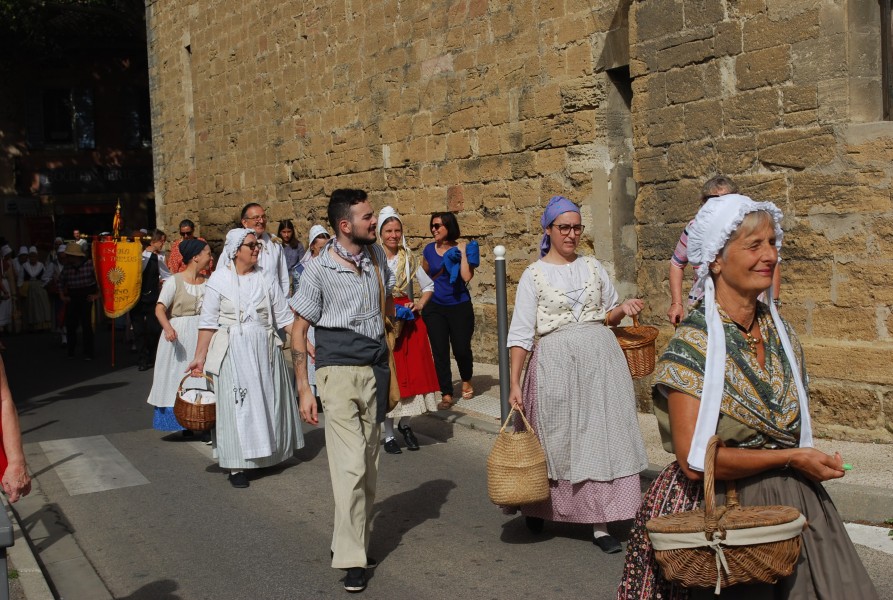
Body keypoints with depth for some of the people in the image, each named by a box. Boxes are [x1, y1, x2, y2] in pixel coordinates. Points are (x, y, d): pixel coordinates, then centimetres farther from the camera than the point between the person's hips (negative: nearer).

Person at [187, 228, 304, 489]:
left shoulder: (264, 277, 4)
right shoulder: (219, 279, -4)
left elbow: (284, 316, 6)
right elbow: (208, 322, -5)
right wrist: (199, 357, -9)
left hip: (265, 348, 3)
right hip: (233, 351, -3)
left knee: (268, 402, 9)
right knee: (236, 406, 0)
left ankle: (267, 456, 25)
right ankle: (236, 466, 6)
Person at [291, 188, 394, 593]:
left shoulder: (377, 256, 6)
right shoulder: (319, 269, -9)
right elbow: (299, 330, -4)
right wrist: (303, 389, -8)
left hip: (376, 369, 5)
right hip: (339, 369, -5)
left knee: (369, 465, 10)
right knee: (351, 466, -11)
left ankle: (355, 540, 25)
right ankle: (352, 559, -4)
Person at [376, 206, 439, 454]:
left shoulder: (409, 258, 8)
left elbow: (428, 286, 17)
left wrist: (420, 303, 0)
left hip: (408, 320, 4)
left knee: (413, 371, 5)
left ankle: (405, 423, 27)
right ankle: (389, 435, 9)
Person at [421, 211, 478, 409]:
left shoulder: (462, 249, -5)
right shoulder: (429, 250, 4)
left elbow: (467, 277, -17)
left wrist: (463, 252, -16)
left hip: (459, 306, -2)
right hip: (434, 307, 3)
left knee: (461, 348, 3)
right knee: (439, 351, 0)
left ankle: (466, 381, 33)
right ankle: (446, 395, 7)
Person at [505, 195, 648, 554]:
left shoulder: (593, 267, 10)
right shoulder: (534, 275, 0)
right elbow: (521, 333, -4)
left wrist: (623, 309, -4)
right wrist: (514, 384, -10)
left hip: (600, 360, 3)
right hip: (556, 363, -3)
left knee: (599, 437, 0)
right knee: (556, 439, 6)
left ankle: (600, 524, 7)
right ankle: (536, 503, 32)